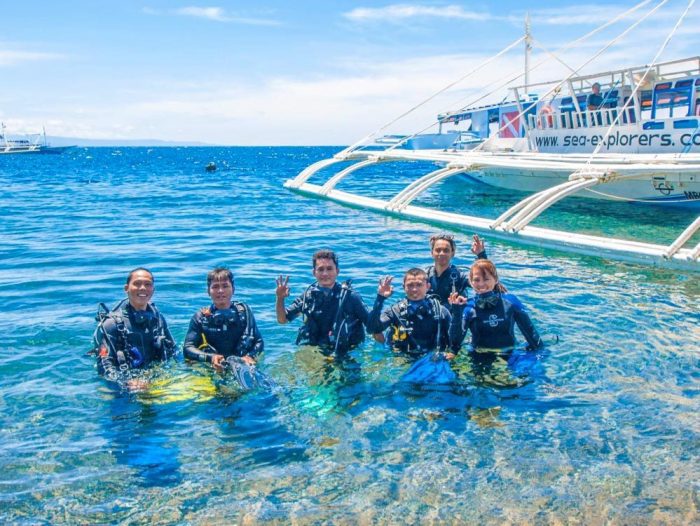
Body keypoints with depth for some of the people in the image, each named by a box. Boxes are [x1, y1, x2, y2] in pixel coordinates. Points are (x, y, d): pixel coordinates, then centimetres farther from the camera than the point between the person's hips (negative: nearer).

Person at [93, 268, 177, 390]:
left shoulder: (157, 318, 12)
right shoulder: (112, 323, -5)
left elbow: (172, 351, 20)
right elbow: (105, 365, -12)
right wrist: (127, 382, -28)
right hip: (123, 389, -4)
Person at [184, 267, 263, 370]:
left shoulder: (244, 311, 6)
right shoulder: (200, 316, 2)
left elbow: (259, 342, 4)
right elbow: (188, 349, -6)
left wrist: (250, 356, -18)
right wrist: (210, 358, -23)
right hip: (209, 368, 0)